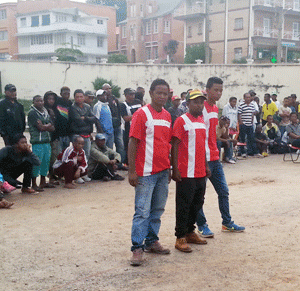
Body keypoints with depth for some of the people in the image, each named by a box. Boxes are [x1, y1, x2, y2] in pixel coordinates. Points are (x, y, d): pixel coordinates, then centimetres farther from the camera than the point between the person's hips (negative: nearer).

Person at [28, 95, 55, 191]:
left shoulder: (45, 112, 17)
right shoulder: (32, 113, -6)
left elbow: (52, 128, 9)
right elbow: (41, 128, -14)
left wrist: (44, 126, -9)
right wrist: (49, 125, 3)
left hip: (47, 141, 7)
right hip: (37, 142, -7)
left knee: (46, 161, 11)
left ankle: (43, 182, 23)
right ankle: (34, 184, 0)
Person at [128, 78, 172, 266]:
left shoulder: (167, 116, 12)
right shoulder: (142, 114, -7)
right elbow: (133, 143, -9)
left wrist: (169, 168, 16)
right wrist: (132, 171, -13)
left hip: (163, 171, 6)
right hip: (146, 172, -6)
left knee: (158, 209, 12)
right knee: (142, 211, -5)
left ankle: (152, 241, 24)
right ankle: (137, 248, 0)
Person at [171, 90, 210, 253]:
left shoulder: (201, 121, 13)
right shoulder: (182, 121, -9)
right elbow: (175, 146, -12)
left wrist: (206, 166, 19)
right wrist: (175, 169, -17)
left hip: (200, 172, 8)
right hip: (186, 173, -8)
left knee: (197, 203, 15)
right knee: (183, 206, -1)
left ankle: (190, 232, 28)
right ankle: (180, 238, 8)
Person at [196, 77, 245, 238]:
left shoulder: (216, 109, 14)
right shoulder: (201, 109, -13)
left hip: (214, 158, 9)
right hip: (203, 158, -9)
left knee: (223, 191, 13)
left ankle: (227, 223, 26)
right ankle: (202, 225, 14)